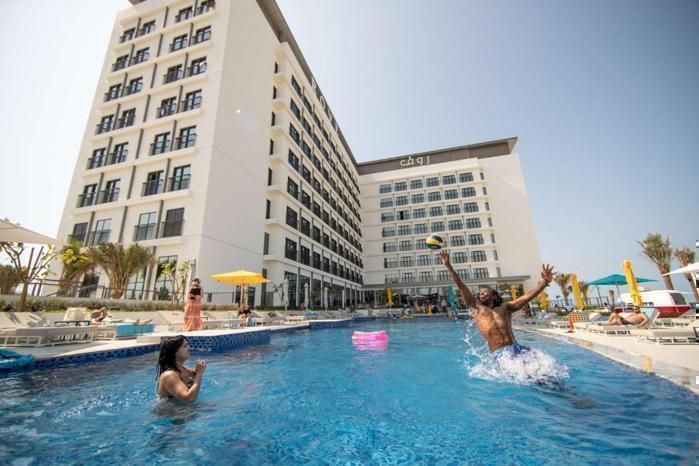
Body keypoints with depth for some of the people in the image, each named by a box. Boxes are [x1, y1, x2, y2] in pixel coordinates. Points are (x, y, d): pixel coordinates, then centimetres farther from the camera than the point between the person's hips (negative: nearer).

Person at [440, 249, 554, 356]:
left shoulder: (504, 307, 20)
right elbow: (460, 285, 15)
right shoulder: (476, 307, 16)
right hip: (499, 354, -2)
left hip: (516, 348, 3)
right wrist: (448, 265, 16)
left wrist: (545, 282, -2)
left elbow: (526, 297, 10)